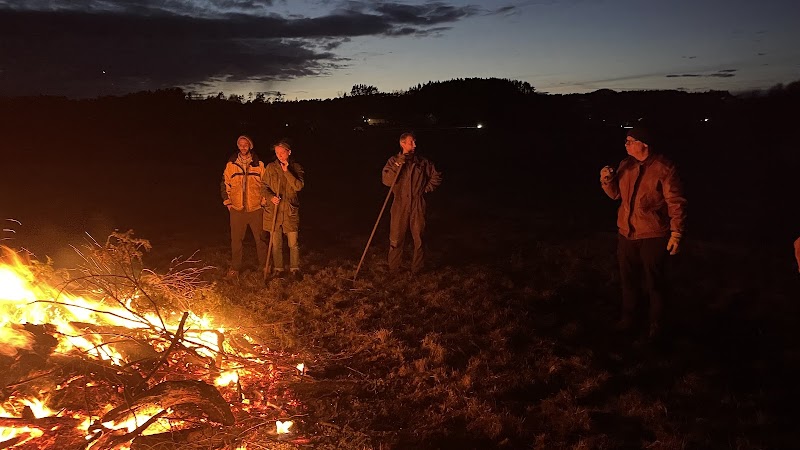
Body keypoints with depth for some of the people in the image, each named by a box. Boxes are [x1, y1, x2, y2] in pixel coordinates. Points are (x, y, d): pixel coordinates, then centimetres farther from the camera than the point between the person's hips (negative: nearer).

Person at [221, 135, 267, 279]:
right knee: (236, 240, 5)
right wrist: (227, 202, 5)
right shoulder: (231, 165, 3)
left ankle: (265, 266, 21)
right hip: (237, 209, 1)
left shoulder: (259, 164, 1)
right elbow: (225, 184, 10)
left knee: (261, 239, 7)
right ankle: (235, 268, 16)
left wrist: (264, 200, 3)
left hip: (256, 209, 0)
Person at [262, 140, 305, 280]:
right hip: (273, 210, 2)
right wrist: (271, 197, -12)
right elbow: (264, 186, 8)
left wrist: (286, 171, -18)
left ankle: (295, 269, 17)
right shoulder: (271, 167, 6)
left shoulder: (296, 168, 1)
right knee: (276, 243, 8)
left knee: (293, 243, 1)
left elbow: (299, 186, -12)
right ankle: (279, 269, 22)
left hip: (290, 211, -2)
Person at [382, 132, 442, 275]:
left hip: (418, 206, 1)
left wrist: (426, 188, 3)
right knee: (396, 239, 2)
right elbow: (387, 181, -11)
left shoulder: (422, 162, 5)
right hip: (399, 205, -1)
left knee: (419, 239, 5)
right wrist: (399, 164, -18)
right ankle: (393, 269, 15)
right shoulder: (393, 161, 2)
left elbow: (437, 176, 14)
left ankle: (417, 269, 17)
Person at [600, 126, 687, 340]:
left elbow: (676, 203, -13)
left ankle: (656, 323, 26)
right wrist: (608, 180, -7)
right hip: (626, 234, 6)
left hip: (653, 236, -5)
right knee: (628, 279, 18)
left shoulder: (664, 168, -15)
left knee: (654, 282, 8)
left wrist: (676, 233, -16)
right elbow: (616, 194, 13)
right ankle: (627, 316, 37)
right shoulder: (626, 165, 3)